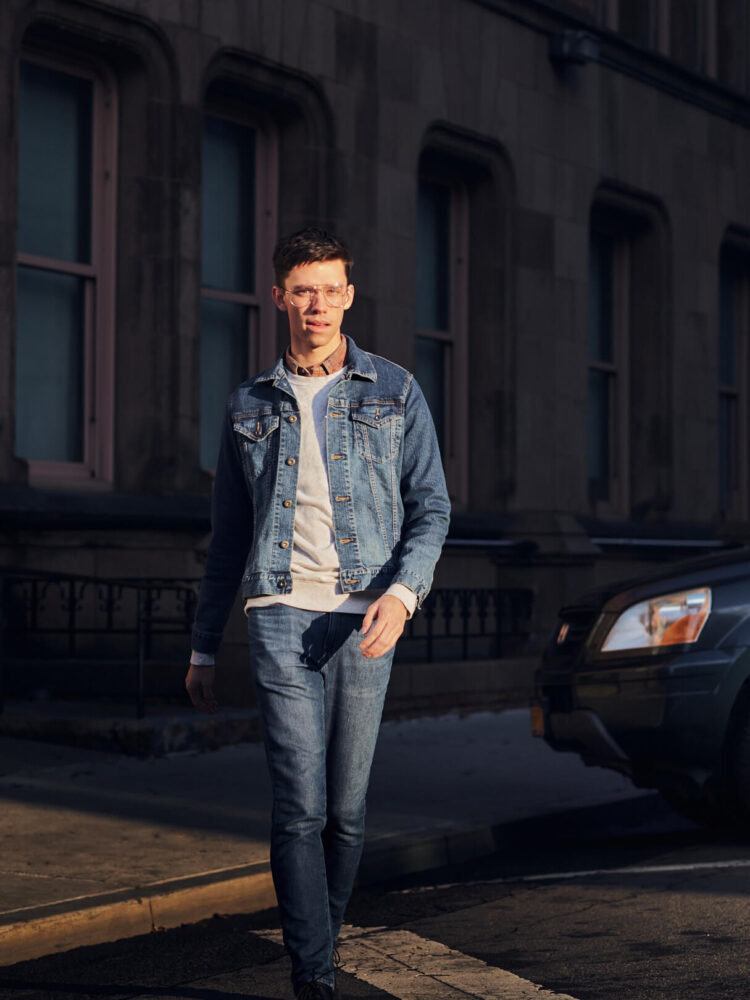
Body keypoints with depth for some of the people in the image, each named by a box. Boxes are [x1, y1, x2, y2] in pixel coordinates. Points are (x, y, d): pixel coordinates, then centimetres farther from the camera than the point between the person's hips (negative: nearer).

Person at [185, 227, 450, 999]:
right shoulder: (250, 405, 13)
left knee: (346, 808, 5)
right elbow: (227, 536, 17)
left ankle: (322, 938, 25)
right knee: (300, 805, -10)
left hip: (364, 616, 0)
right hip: (281, 615, 0)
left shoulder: (394, 392, 9)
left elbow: (430, 508, 5)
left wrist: (403, 593, -14)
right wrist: (203, 649, 16)